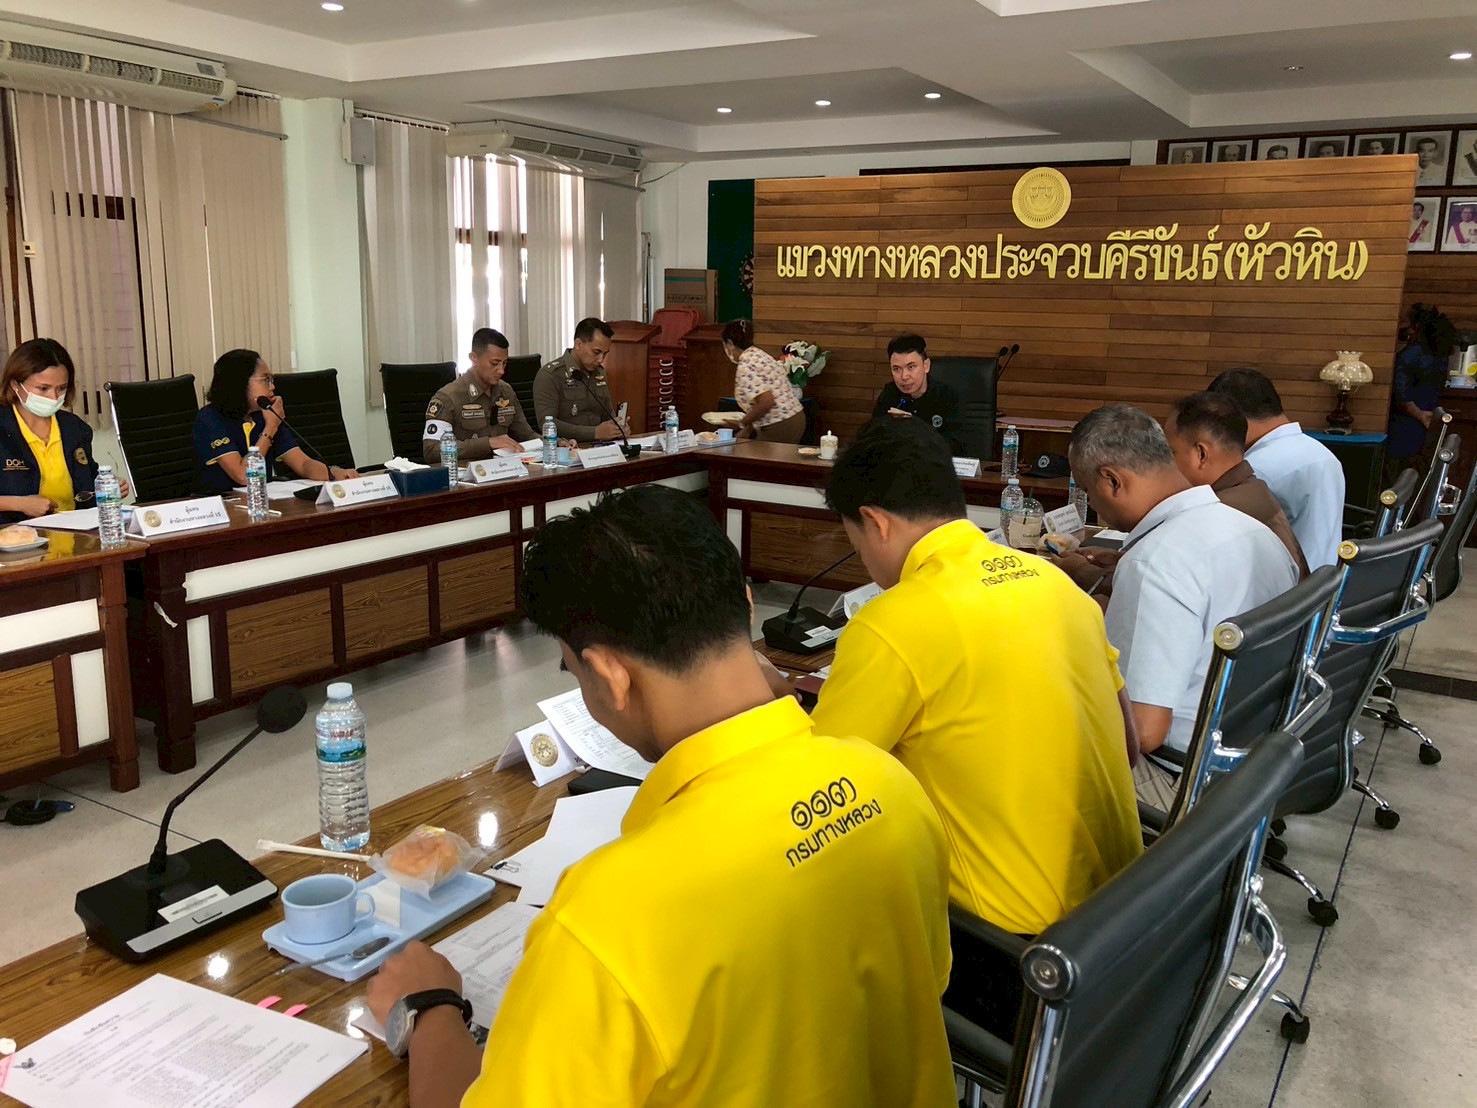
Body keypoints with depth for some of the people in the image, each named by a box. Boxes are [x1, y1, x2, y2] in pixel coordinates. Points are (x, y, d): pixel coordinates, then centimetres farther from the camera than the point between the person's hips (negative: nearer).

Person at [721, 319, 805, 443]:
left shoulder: (745, 367, -16)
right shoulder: (759, 355, 14)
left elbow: (766, 402, -25)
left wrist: (744, 423, -9)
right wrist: (747, 430, 18)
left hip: (780, 428, -9)